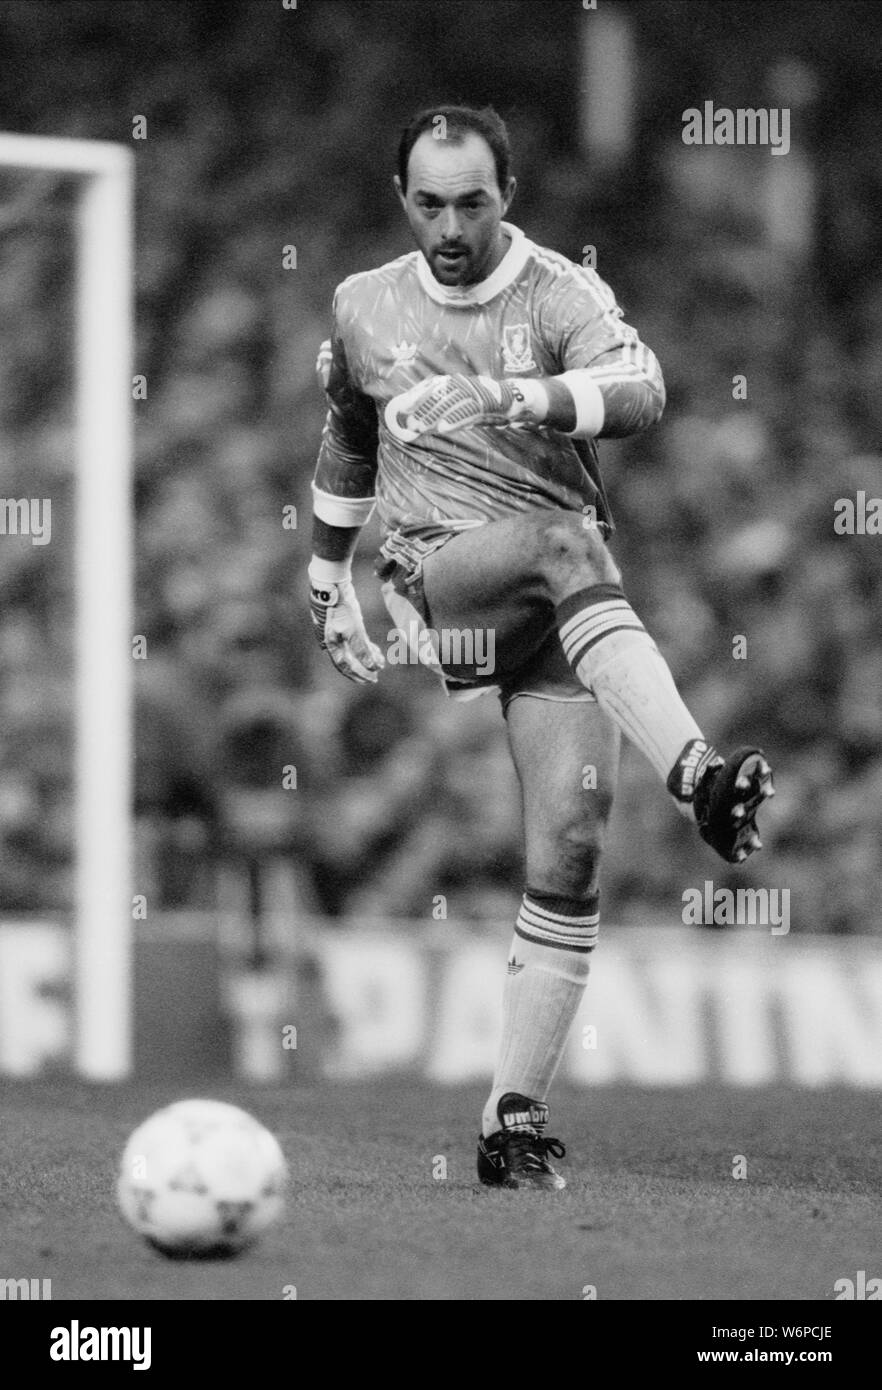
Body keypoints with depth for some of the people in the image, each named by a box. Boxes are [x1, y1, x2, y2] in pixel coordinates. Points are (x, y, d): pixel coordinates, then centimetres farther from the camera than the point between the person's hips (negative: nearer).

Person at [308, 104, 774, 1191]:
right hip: (438, 577, 0)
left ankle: (514, 1118, -4)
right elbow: (348, 448, 29)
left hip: (564, 611, 0)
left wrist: (516, 398, -39)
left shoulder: (561, 295, -1)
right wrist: (328, 590, 33)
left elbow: (640, 391, -22)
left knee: (568, 855, -11)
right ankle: (696, 775, -59)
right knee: (564, 540, -36)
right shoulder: (365, 309, 11)